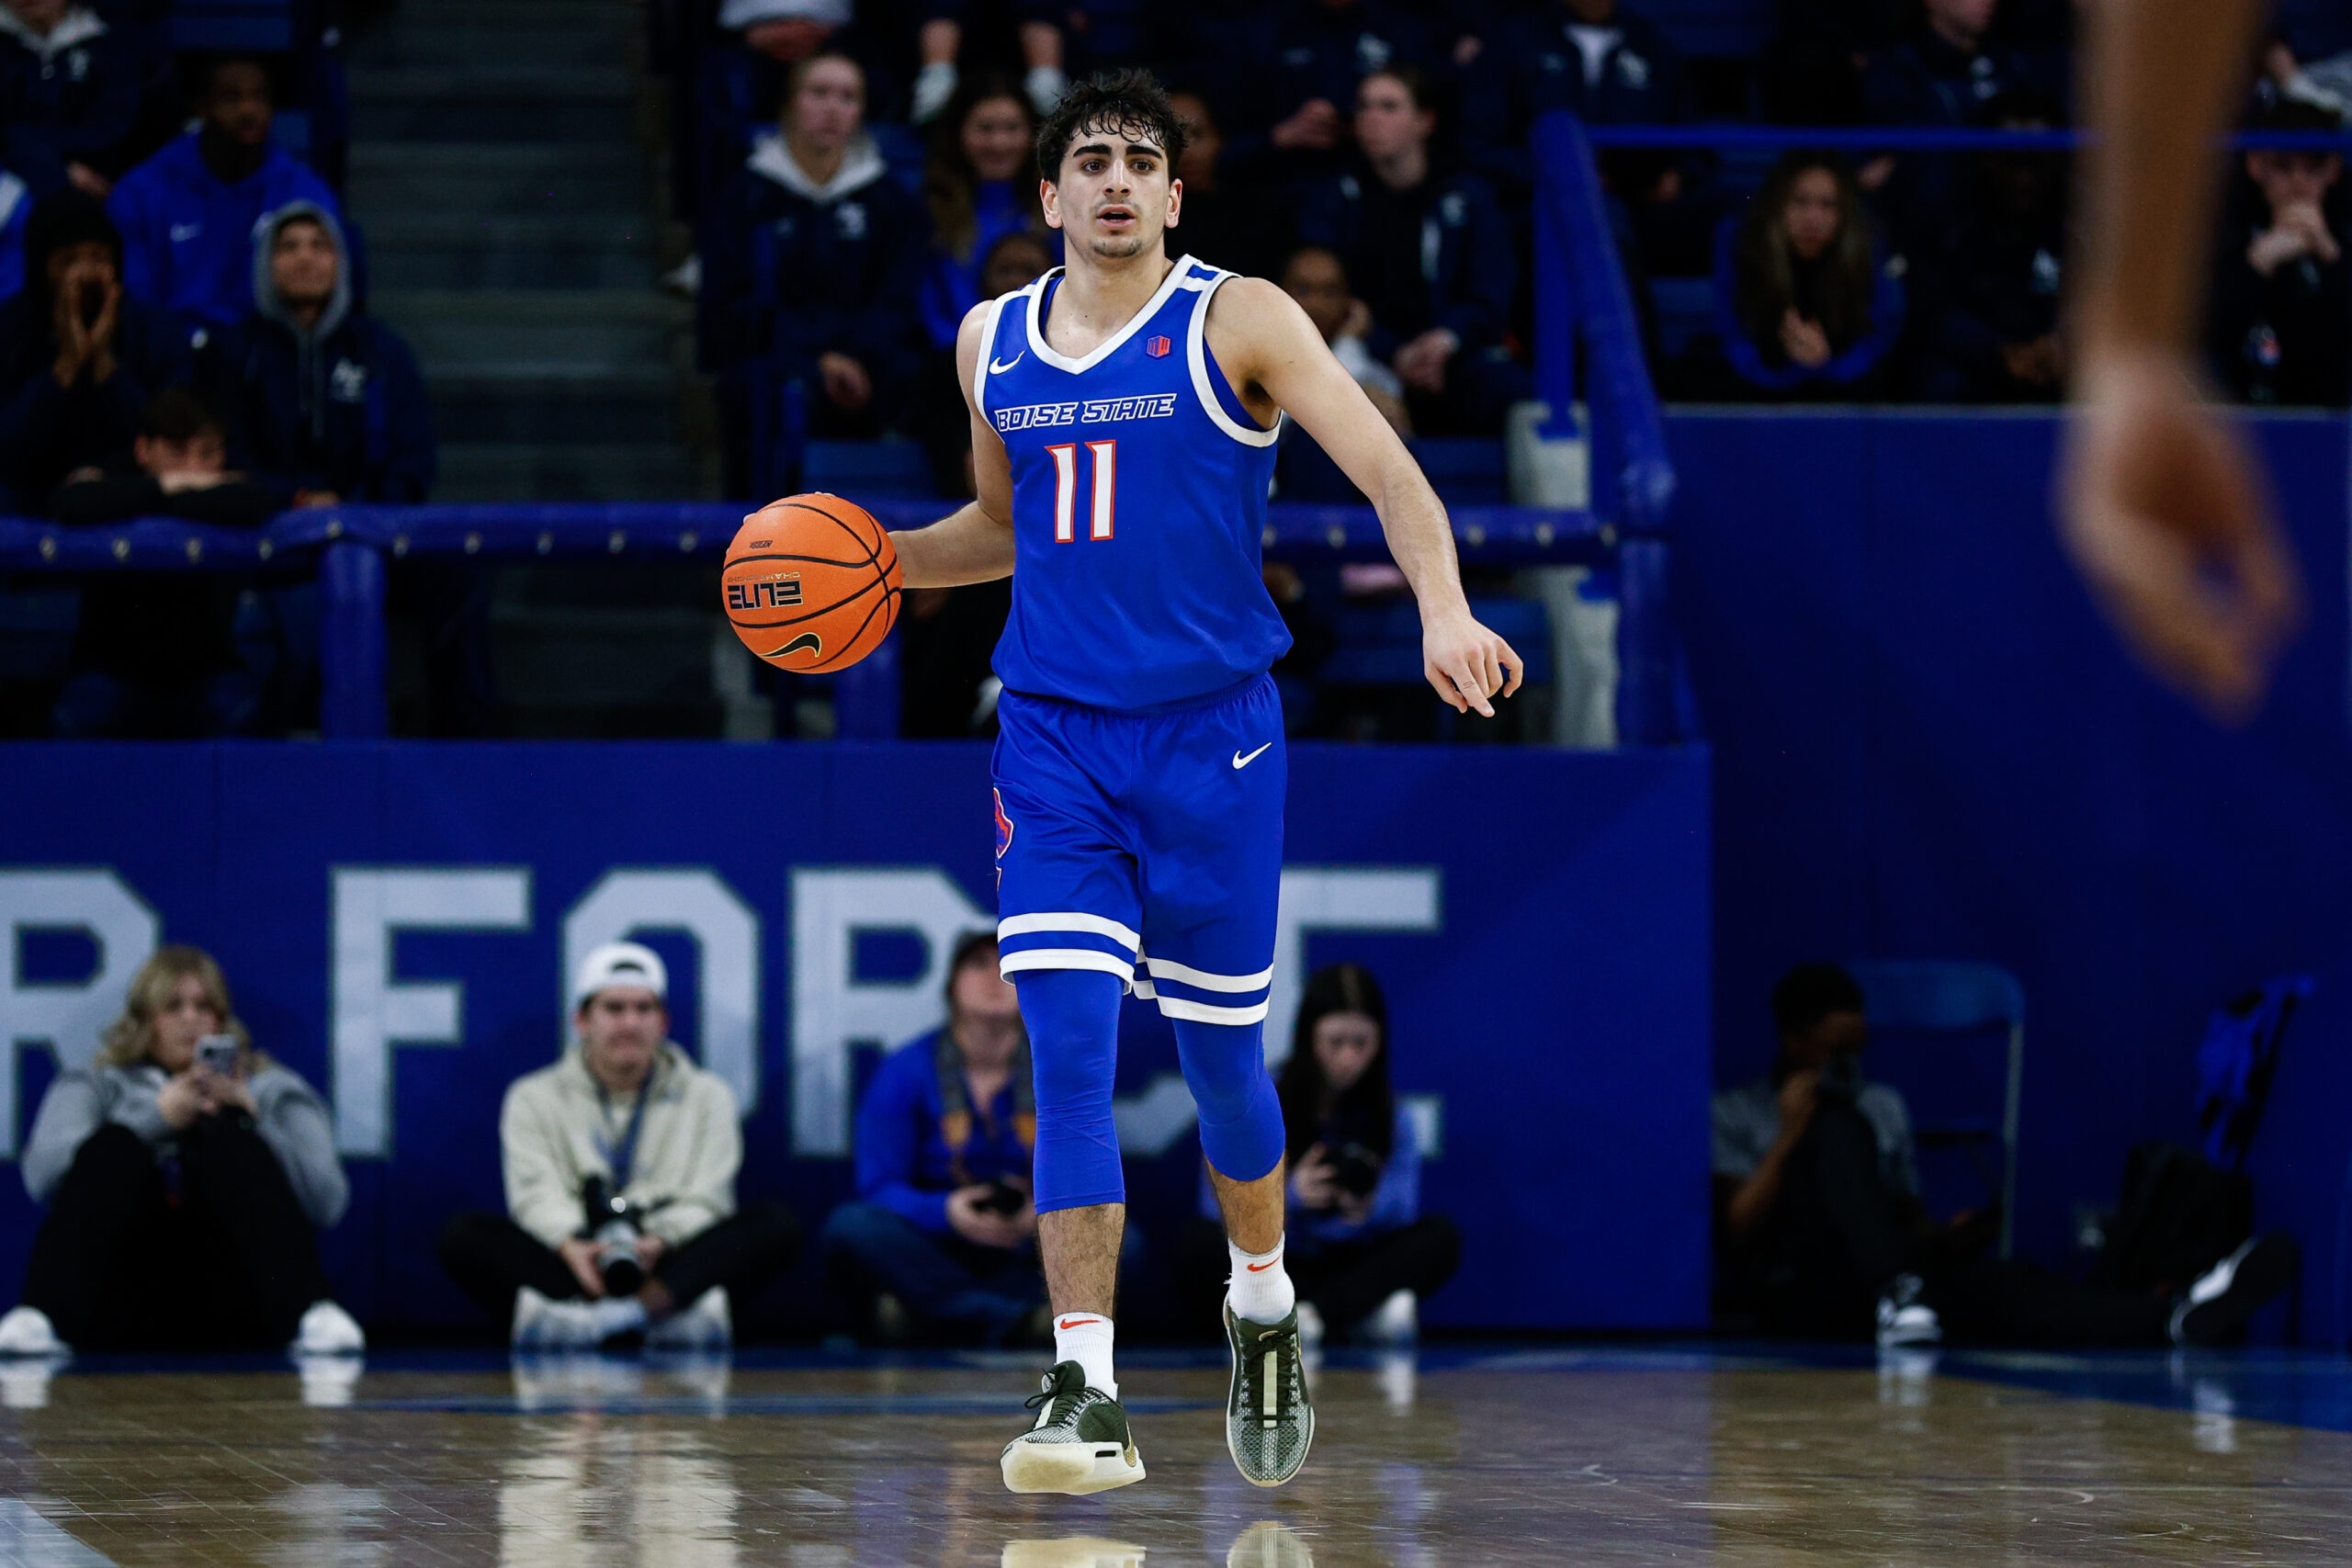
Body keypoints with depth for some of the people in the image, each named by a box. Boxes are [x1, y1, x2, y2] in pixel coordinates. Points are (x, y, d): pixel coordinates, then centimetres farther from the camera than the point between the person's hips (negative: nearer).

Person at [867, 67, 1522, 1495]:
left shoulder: (1237, 321, -5)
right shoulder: (993, 343, 8)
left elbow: (1389, 471, -14)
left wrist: (1446, 608, -31)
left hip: (1213, 736, -2)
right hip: (1054, 738, 2)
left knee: (1222, 1057, 9)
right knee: (1069, 1055, -11)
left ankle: (1264, 1316, 36)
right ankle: (1088, 1398, -13)